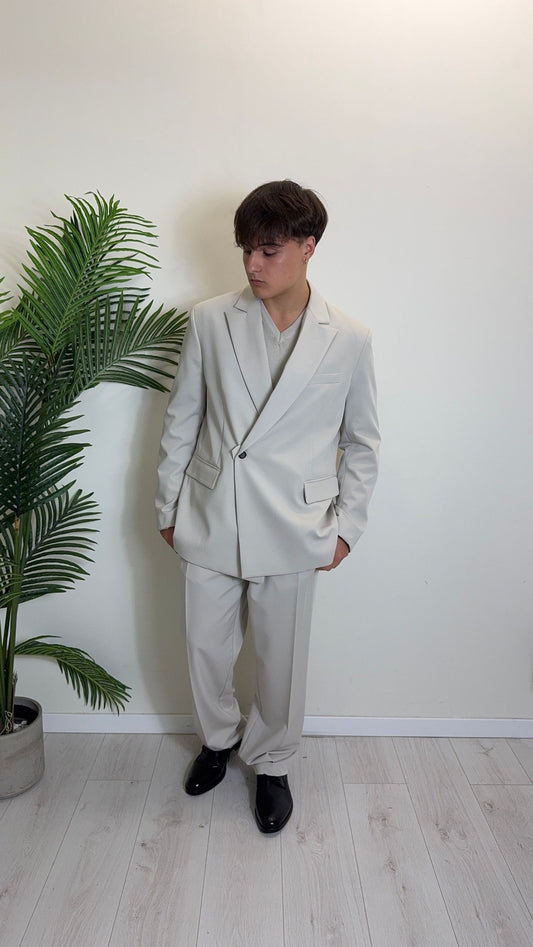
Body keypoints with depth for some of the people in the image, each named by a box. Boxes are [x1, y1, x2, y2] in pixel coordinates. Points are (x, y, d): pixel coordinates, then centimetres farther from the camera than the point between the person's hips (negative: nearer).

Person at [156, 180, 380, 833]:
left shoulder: (349, 340, -5)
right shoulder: (210, 321, -3)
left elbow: (362, 441, 4)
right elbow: (181, 419, 4)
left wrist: (347, 524, 1)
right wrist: (168, 505, 6)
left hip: (291, 531, -1)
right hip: (209, 523, 2)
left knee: (281, 660, 13)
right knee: (205, 648, 16)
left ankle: (271, 762, 42)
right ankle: (218, 737, 47)